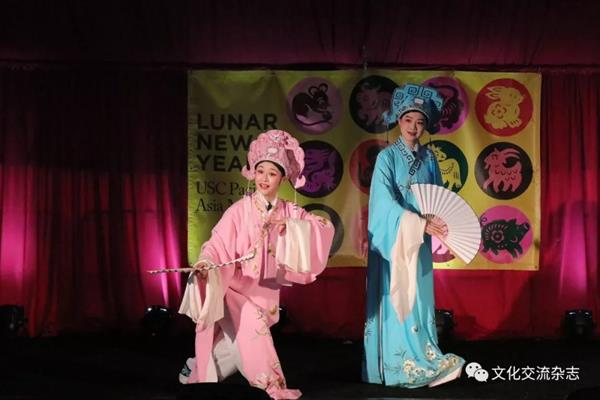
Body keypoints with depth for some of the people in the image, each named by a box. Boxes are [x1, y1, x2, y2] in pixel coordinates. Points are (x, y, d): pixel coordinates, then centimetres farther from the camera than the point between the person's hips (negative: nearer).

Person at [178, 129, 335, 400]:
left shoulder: (290, 213, -3)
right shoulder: (240, 210, -13)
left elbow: (325, 228, -12)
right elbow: (218, 245, -19)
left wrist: (291, 226, -25)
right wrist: (206, 263, -39)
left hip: (266, 291, 4)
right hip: (236, 288, -4)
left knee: (242, 342, 12)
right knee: (253, 326, -27)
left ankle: (198, 368, 37)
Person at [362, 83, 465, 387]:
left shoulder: (428, 158, 7)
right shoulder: (387, 157, -8)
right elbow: (386, 202, -18)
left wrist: (437, 221, -8)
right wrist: (421, 224, -26)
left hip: (420, 240, 5)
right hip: (392, 238, -5)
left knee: (419, 297, 6)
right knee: (397, 299, -3)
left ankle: (423, 360, 12)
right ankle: (406, 365, -1)